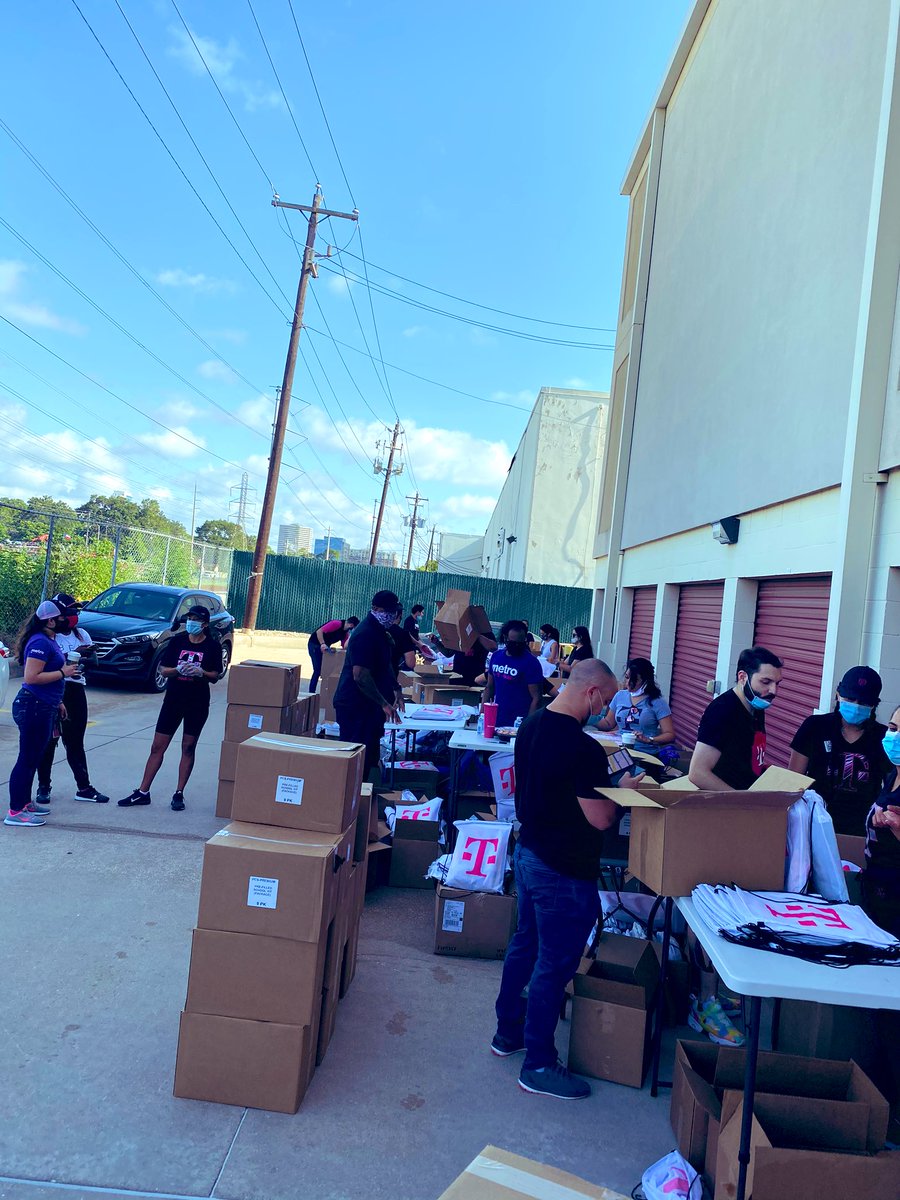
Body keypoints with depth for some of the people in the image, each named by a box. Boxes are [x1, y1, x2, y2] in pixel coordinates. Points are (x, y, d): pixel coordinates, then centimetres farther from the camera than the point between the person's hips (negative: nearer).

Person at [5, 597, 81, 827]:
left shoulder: (49, 641, 14)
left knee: (33, 758, 17)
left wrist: (57, 702, 24)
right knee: (27, 759, -5)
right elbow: (31, 677, -25)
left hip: (43, 707, 10)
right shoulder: (40, 642, -17)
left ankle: (25, 802, 28)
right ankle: (15, 812, 1)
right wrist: (63, 673, -19)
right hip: (33, 707, -10)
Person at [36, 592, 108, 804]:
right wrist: (73, 654, -24)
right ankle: (43, 787, 18)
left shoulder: (82, 634, 8)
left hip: (76, 691, 5)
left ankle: (84, 788, 13)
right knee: (48, 741, 5)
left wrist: (88, 655, -12)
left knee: (75, 743, 10)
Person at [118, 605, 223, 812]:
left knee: (189, 748, 5)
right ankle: (142, 792, 11)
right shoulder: (177, 640, 2)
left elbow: (215, 676, -2)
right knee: (157, 746, 3)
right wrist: (178, 669, -18)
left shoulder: (213, 645, -3)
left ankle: (179, 794, 14)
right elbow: (163, 669, 2)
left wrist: (200, 672, -22)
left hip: (198, 703, -2)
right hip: (173, 699, 2)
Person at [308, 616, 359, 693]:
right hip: (315, 644, -9)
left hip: (325, 646, 9)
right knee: (318, 670, -12)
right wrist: (322, 644, -38)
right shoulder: (336, 624, -23)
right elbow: (319, 631, -29)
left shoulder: (345, 632, 3)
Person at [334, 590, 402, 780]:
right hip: (356, 707, -10)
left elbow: (384, 666, 24)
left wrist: (396, 689, 14)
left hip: (367, 706, 10)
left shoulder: (379, 632, 12)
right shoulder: (366, 634, -20)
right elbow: (360, 676, -26)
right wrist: (384, 704, -22)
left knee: (368, 756, 15)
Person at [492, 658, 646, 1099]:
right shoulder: (584, 749, -27)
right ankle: (538, 1065, 20)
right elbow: (601, 818, -23)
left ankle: (509, 1031, 39)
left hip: (529, 854, 9)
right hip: (565, 872, -9)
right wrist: (624, 790, -4)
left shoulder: (531, 726, 1)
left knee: (525, 943, 23)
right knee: (555, 964, 5)